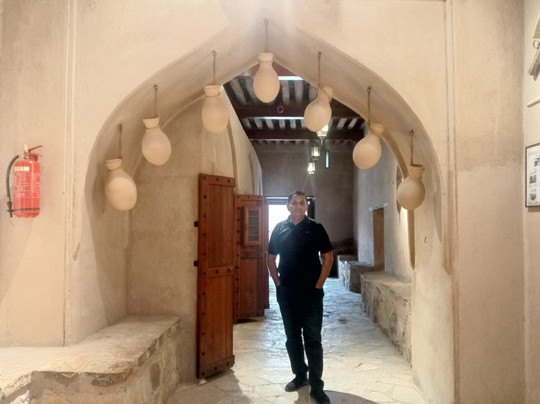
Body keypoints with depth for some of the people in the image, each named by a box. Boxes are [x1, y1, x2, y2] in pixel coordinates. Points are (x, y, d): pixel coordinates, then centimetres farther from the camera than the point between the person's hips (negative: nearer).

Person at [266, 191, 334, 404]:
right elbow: (271, 257, 10)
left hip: (311, 293, -3)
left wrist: (319, 285, -6)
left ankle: (316, 386, 7)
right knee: (292, 338, 13)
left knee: (313, 340, 0)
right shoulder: (279, 228, 4)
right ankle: (300, 375, 30)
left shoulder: (316, 228, -2)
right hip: (286, 293, 3)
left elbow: (328, 256, -1)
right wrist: (278, 282, 2)